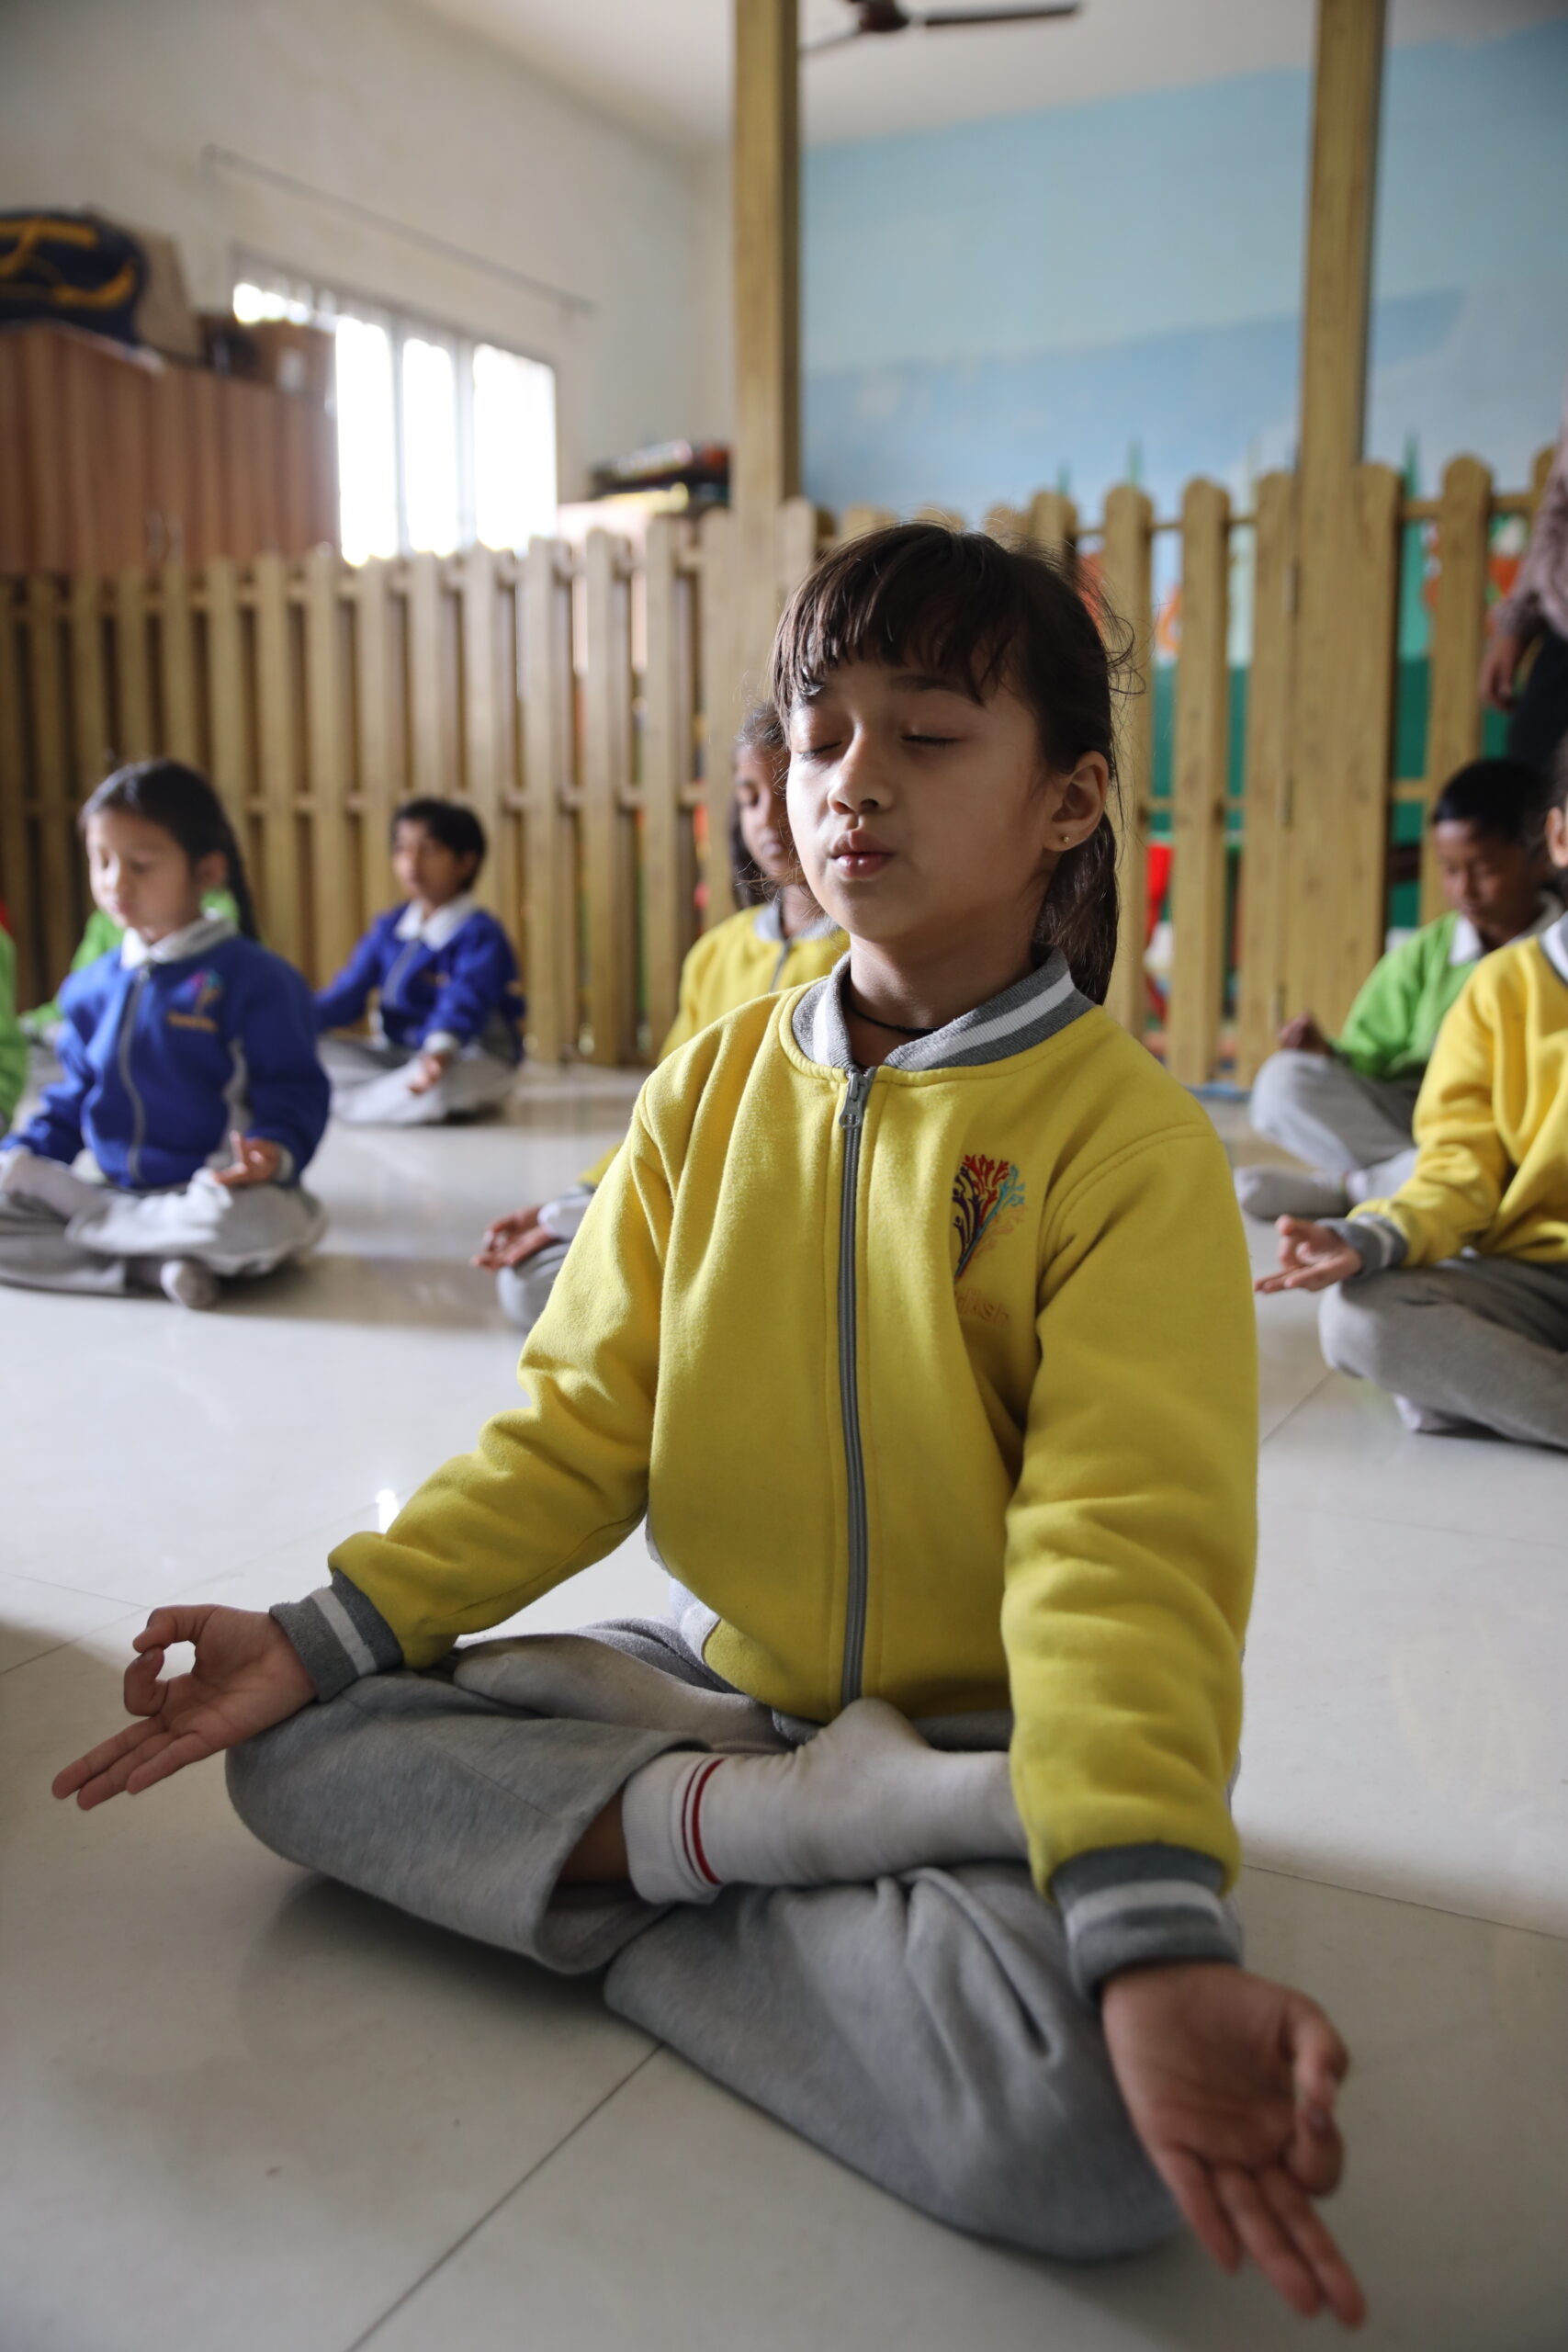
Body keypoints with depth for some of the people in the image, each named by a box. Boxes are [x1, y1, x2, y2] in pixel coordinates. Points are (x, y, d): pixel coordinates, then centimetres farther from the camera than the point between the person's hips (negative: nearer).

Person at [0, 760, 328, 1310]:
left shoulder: (254, 979, -8)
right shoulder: (90, 988, 11)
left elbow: (293, 1094, -11)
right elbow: (73, 1099, 19)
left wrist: (274, 1152, -31)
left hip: (217, 1191, -5)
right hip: (117, 1195, 5)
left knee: (261, 1221, -40)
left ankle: (80, 1225, -15)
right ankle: (152, 1268, -20)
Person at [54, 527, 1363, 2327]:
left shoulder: (1126, 1135, -15)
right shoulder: (712, 1088, 1)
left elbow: (1123, 1550, -24)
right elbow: (578, 1432, 1)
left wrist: (1153, 1932, -39)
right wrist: (327, 1634, -10)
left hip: (990, 1738, -4)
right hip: (722, 1675, 5)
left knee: (1088, 2127, -33)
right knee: (297, 1753, -10)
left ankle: (626, 1843, -13)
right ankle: (756, 1819, -17)